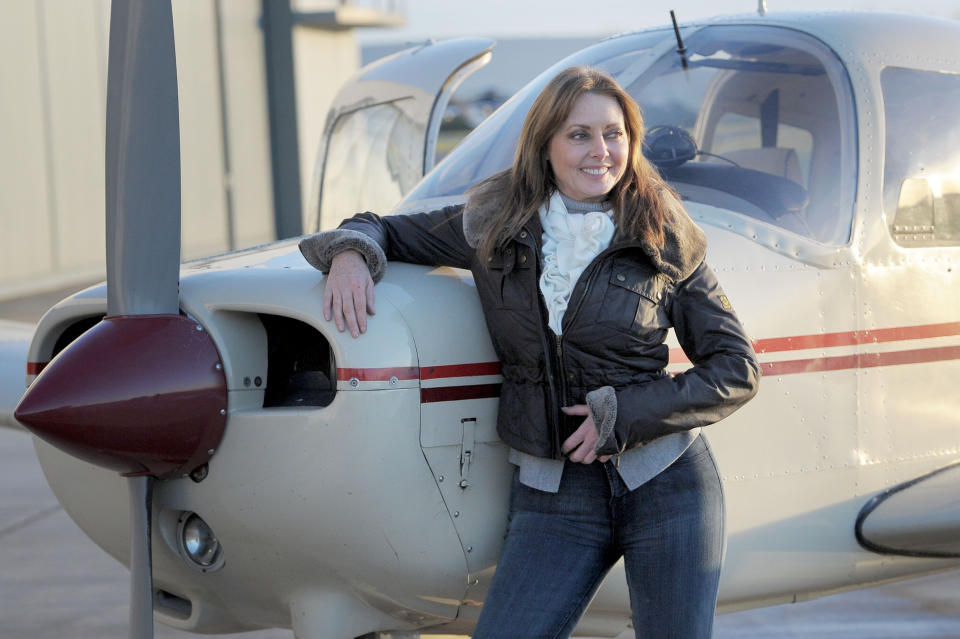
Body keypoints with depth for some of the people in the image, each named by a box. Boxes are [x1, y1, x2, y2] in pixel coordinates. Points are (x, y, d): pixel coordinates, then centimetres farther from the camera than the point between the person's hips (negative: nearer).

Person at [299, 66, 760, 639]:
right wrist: (350, 252, -8)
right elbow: (386, 230, 17)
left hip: (666, 483, -1)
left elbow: (737, 370, 0)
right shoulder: (493, 227, 4)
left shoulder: (666, 243, -1)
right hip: (552, 495, 1)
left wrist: (625, 415, -10)